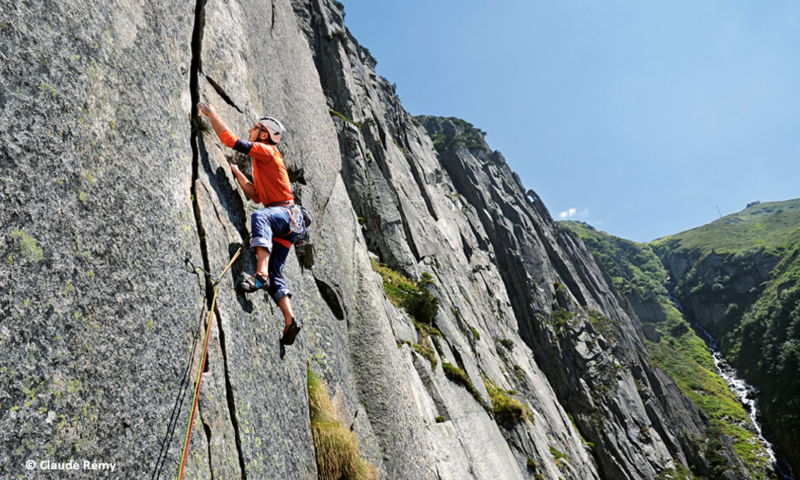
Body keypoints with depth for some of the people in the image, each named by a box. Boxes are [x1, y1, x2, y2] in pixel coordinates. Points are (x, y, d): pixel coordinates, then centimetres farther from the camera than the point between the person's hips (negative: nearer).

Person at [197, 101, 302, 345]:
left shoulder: (266, 151, 1)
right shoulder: (261, 161, 29)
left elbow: (230, 139, -8)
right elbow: (256, 195, 25)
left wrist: (211, 114, 1)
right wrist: (237, 173, 23)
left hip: (285, 212, -9)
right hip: (278, 221, 9)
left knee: (259, 216, -40)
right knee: (274, 274, 0)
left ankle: (261, 274, -52)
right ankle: (290, 320, -6)